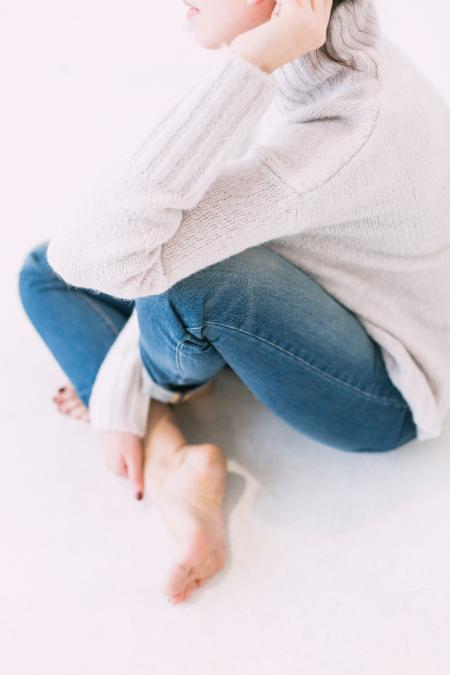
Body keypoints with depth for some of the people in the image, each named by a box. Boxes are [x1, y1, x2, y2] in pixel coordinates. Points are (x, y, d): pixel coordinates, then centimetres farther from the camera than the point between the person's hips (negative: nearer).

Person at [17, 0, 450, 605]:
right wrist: (119, 399, -10)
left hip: (385, 394, -7)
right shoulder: (337, 55, -11)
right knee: (45, 273, -2)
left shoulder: (343, 141, -37)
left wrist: (246, 68, -43)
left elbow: (102, 256, -41)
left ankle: (168, 380, -2)